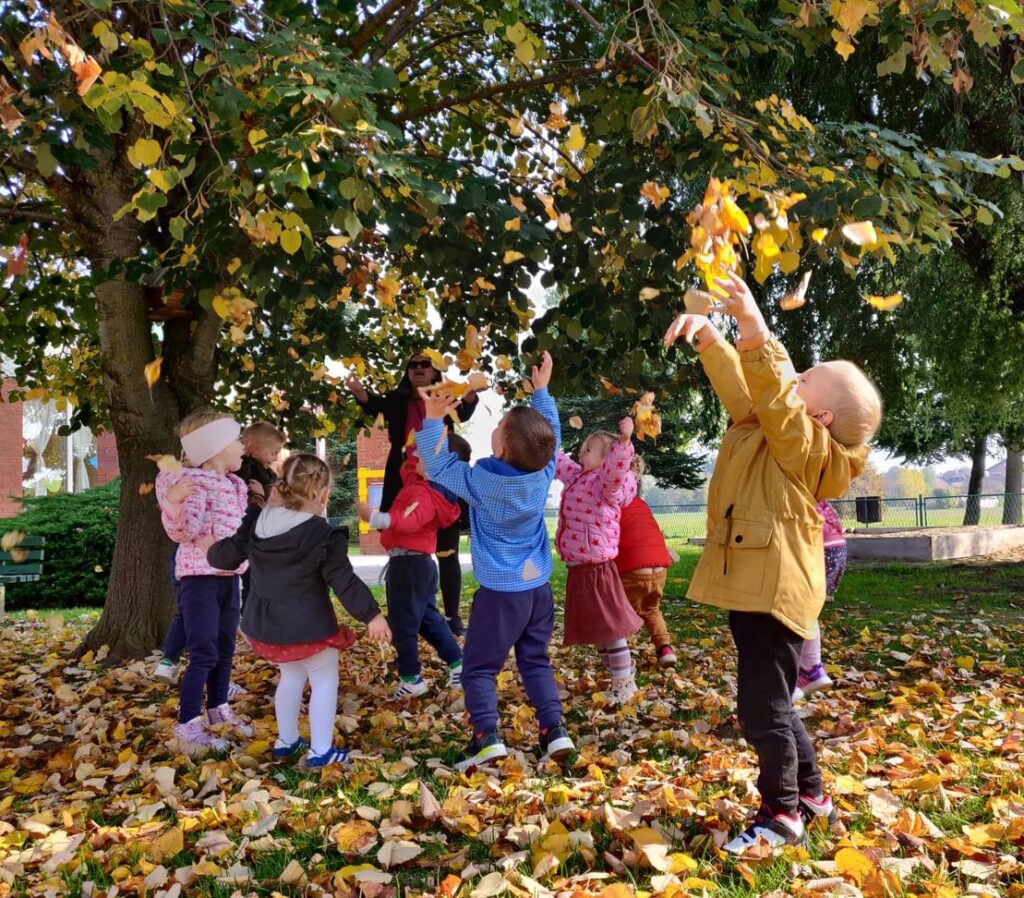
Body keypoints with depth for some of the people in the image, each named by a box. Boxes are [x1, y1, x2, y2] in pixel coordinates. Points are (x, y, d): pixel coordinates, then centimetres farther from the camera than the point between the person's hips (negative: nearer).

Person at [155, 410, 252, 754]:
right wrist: (173, 502, -36)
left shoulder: (236, 484, 12)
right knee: (204, 654, -9)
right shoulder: (194, 482, -15)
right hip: (200, 576, -9)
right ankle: (187, 728, -3)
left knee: (225, 649, 17)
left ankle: (218, 710, 33)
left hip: (229, 575, 9)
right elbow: (182, 531, -23)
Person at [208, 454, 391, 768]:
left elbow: (227, 555, 7)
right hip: (307, 627, -6)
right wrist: (371, 615, -14)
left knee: (291, 675, 26)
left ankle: (286, 740, 35)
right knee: (324, 681, 10)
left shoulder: (258, 523, -1)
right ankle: (320, 750, 11)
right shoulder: (323, 535, -17)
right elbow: (344, 580, -18)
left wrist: (213, 552, 29)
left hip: (266, 625, 6)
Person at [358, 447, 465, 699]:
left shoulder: (423, 496, -22)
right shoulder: (419, 483, 8)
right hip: (420, 562, 10)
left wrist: (379, 519, -61)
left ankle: (411, 679, 6)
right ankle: (457, 663, 23)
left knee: (402, 622, -1)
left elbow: (410, 519, -44)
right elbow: (410, 462, 28)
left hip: (407, 563, -10)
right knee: (428, 618, 19)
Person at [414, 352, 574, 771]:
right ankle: (554, 731, 11)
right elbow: (550, 433, 11)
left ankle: (487, 737, -4)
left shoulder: (481, 481, -18)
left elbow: (437, 465, -3)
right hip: (539, 589, 5)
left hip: (500, 593, -5)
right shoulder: (544, 473, -8)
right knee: (536, 662, 17)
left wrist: (433, 420, -6)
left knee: (478, 667, 6)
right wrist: (541, 390, 18)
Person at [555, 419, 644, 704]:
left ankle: (624, 684, 11)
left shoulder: (606, 484, -15)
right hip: (578, 570, 10)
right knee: (594, 629, 19)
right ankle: (618, 675, 33)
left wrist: (623, 440, -54)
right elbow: (558, 460, 26)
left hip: (597, 570, -10)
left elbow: (616, 468, -37)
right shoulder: (577, 477, 13)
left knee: (609, 628, 0)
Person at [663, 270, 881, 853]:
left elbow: (775, 396, -30)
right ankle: (810, 795, 34)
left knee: (763, 707, -2)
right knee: (771, 702, 19)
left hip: (775, 591, -10)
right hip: (754, 586, 10)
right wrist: (707, 333, -1)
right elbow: (742, 387, 15)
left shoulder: (807, 445, -14)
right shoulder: (766, 427, 11)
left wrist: (754, 325, -43)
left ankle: (781, 816, 14)